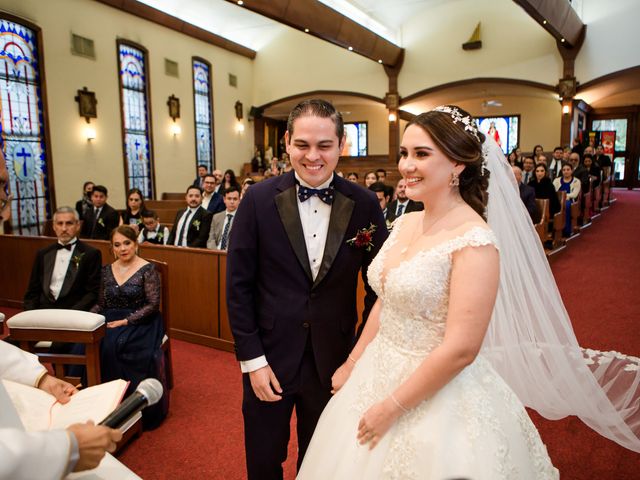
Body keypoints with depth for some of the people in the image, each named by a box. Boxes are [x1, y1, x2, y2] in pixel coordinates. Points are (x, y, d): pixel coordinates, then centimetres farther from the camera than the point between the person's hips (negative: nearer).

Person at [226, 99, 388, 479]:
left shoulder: (365, 205, -7)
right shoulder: (259, 199, -9)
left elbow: (377, 286, -1)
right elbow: (239, 284, -6)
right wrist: (252, 359, -8)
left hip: (334, 360, 1)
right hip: (269, 356, 0)